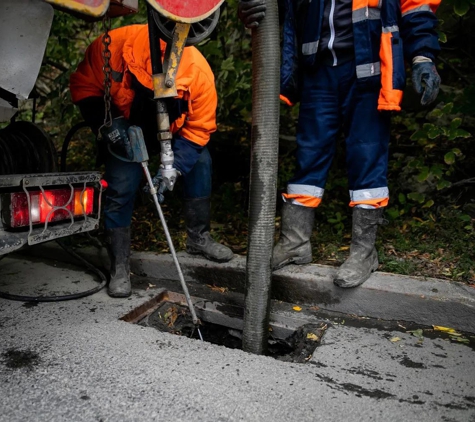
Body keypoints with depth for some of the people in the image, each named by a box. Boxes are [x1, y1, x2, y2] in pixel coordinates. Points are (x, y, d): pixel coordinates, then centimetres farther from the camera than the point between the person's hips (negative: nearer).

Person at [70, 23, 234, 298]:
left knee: (200, 163, -11)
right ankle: (120, 268, 1)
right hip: (123, 127, -2)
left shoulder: (201, 73, -34)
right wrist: (105, 124, -34)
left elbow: (199, 129, -23)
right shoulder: (113, 46, -35)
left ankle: (199, 238, 10)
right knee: (121, 187, -13)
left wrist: (174, 167, -33)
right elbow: (83, 88, -19)